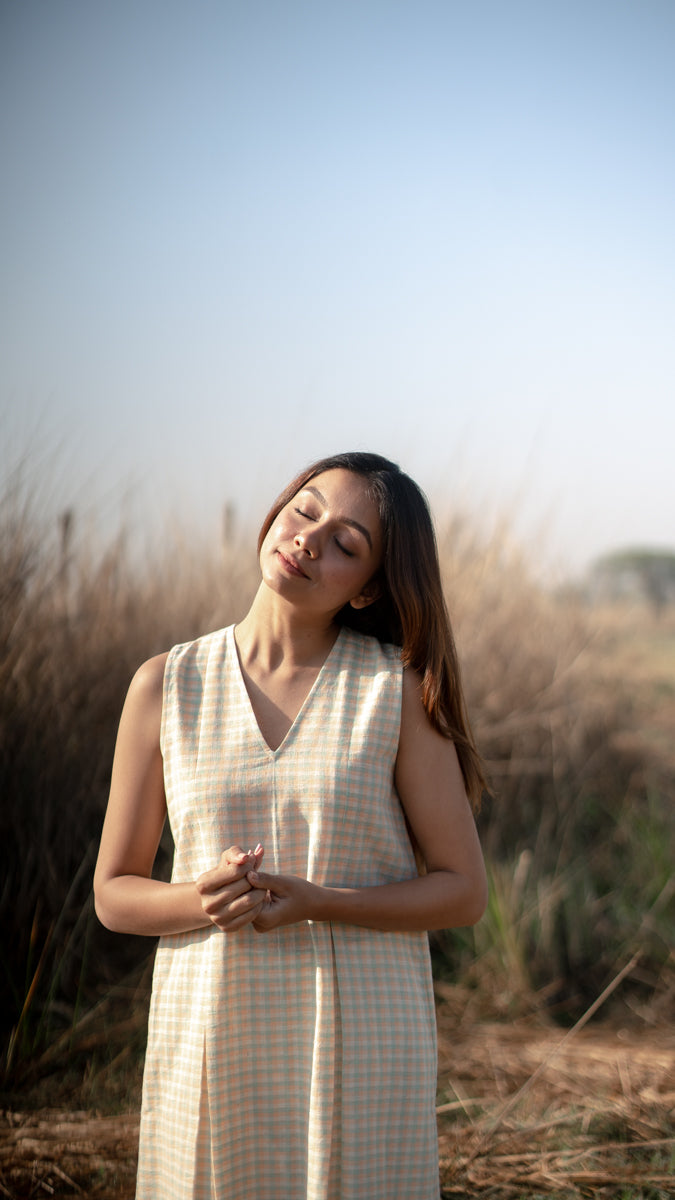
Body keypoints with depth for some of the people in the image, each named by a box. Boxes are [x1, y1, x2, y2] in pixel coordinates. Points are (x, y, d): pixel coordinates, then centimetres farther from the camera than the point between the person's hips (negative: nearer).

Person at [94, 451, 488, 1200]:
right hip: (210, 1031, 1)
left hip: (362, 1036, -1)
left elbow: (462, 892, -3)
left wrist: (314, 902, -18)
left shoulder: (398, 687, -4)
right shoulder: (166, 687, 1)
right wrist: (202, 901, -16)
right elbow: (114, 894, 5)